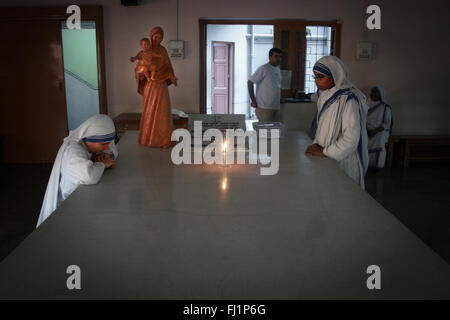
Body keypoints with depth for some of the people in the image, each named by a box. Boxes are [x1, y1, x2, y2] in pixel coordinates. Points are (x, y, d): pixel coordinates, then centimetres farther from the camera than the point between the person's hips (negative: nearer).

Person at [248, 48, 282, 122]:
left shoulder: (278, 70, 14)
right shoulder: (263, 69, -10)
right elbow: (250, 82, -11)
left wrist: (279, 99, 16)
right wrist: (253, 101, -13)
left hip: (276, 107, 8)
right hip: (265, 108, -8)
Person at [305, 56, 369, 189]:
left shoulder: (348, 100, -18)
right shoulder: (325, 97, 9)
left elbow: (351, 138, -23)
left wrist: (325, 152, -16)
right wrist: (316, 144, 1)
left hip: (342, 161, -7)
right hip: (326, 161, 7)